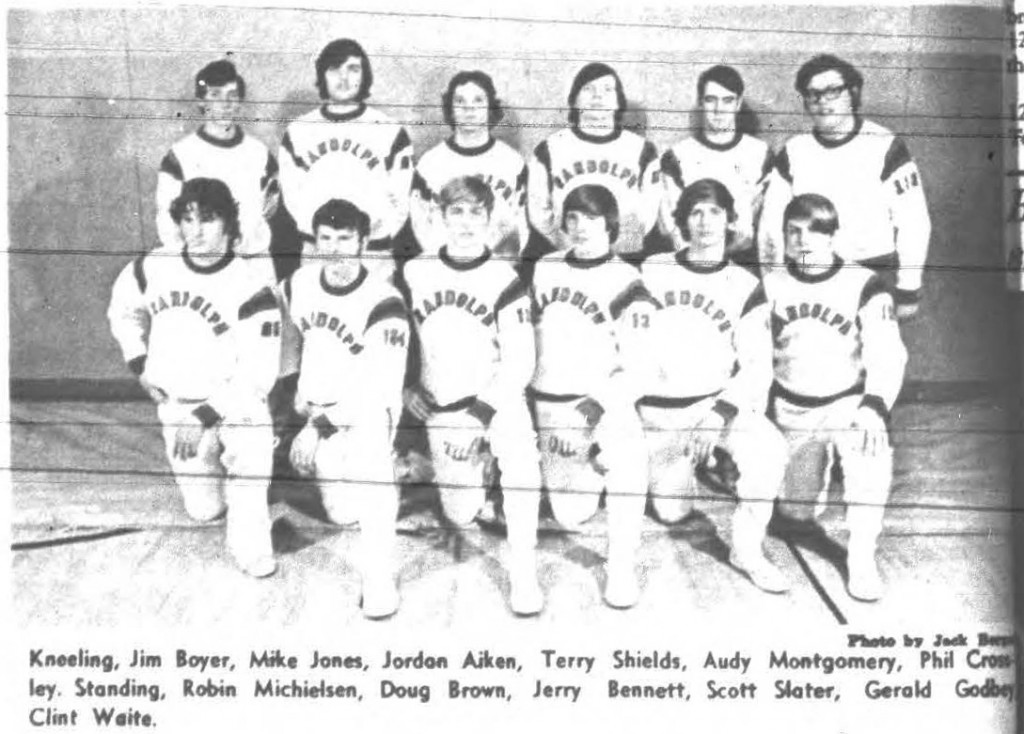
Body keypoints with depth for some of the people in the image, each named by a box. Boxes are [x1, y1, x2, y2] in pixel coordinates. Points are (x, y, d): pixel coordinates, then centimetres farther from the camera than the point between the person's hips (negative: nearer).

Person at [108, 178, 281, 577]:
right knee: (203, 509, 4)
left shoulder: (249, 288, -21)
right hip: (178, 406, 3)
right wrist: (140, 364, 4)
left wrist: (206, 416, -27)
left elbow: (256, 376, -22)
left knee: (248, 433, -34)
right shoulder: (153, 268, -9)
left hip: (233, 399, -3)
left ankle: (249, 541, -12)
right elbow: (123, 310, 13)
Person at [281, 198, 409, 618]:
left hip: (365, 411, -4)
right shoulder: (299, 284, -5)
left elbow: (380, 393, -26)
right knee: (343, 513, 2)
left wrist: (323, 426, -27)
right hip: (316, 413, 4)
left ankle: (379, 582, -25)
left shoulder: (382, 304, -22)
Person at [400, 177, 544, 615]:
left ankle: (524, 573, -19)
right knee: (461, 514, 1)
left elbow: (520, 361, -13)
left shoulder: (504, 279, -9)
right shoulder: (416, 273, -1)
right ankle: (472, 462, 37)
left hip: (496, 397, -2)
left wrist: (479, 413, -20)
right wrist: (406, 385, 0)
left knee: (520, 453, -32)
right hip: (442, 410, 2)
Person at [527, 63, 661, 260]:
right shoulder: (550, 149, 8)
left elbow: (649, 212, 10)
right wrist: (566, 241, -6)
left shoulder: (642, 149, 10)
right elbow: (538, 211, 9)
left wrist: (626, 240, -6)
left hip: (625, 260, 1)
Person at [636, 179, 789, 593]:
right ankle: (687, 464, 35)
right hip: (657, 412, 1)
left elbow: (758, 365, -7)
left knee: (768, 448, -30)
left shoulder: (744, 286, -1)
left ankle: (747, 550, -12)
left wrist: (719, 415, -21)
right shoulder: (652, 272, 2)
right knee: (672, 511, 1)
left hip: (716, 402, -1)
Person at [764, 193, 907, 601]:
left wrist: (875, 406, -33)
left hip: (848, 402, -2)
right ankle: (815, 462, 37)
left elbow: (887, 355, -16)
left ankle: (861, 556, -21)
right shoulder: (770, 287, -2)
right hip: (791, 410, 3)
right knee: (796, 514, 1)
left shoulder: (865, 286, -10)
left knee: (872, 445, -35)